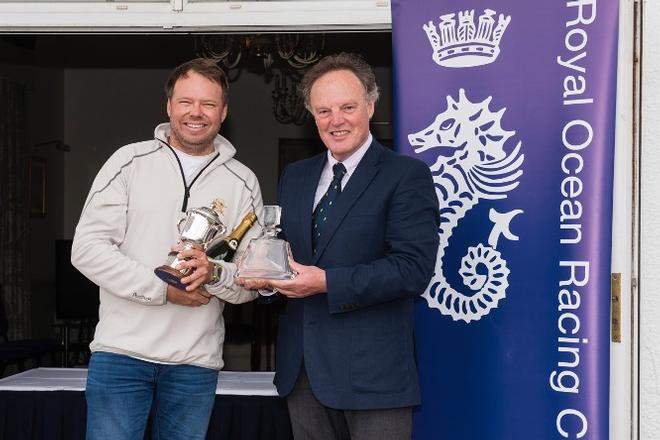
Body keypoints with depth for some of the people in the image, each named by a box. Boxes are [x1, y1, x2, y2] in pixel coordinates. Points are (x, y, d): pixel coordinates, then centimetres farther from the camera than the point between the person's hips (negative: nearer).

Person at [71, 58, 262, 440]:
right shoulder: (130, 162, 2)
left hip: (197, 362, 2)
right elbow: (87, 248, -5)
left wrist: (214, 274, -16)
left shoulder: (242, 183, 7)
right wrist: (163, 289, -12)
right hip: (121, 351, -1)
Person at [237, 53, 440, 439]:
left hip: (372, 370, -6)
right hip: (303, 366, 6)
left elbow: (414, 268, -16)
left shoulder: (406, 175, -6)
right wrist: (265, 272, -3)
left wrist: (328, 282, -21)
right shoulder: (294, 177, 15)